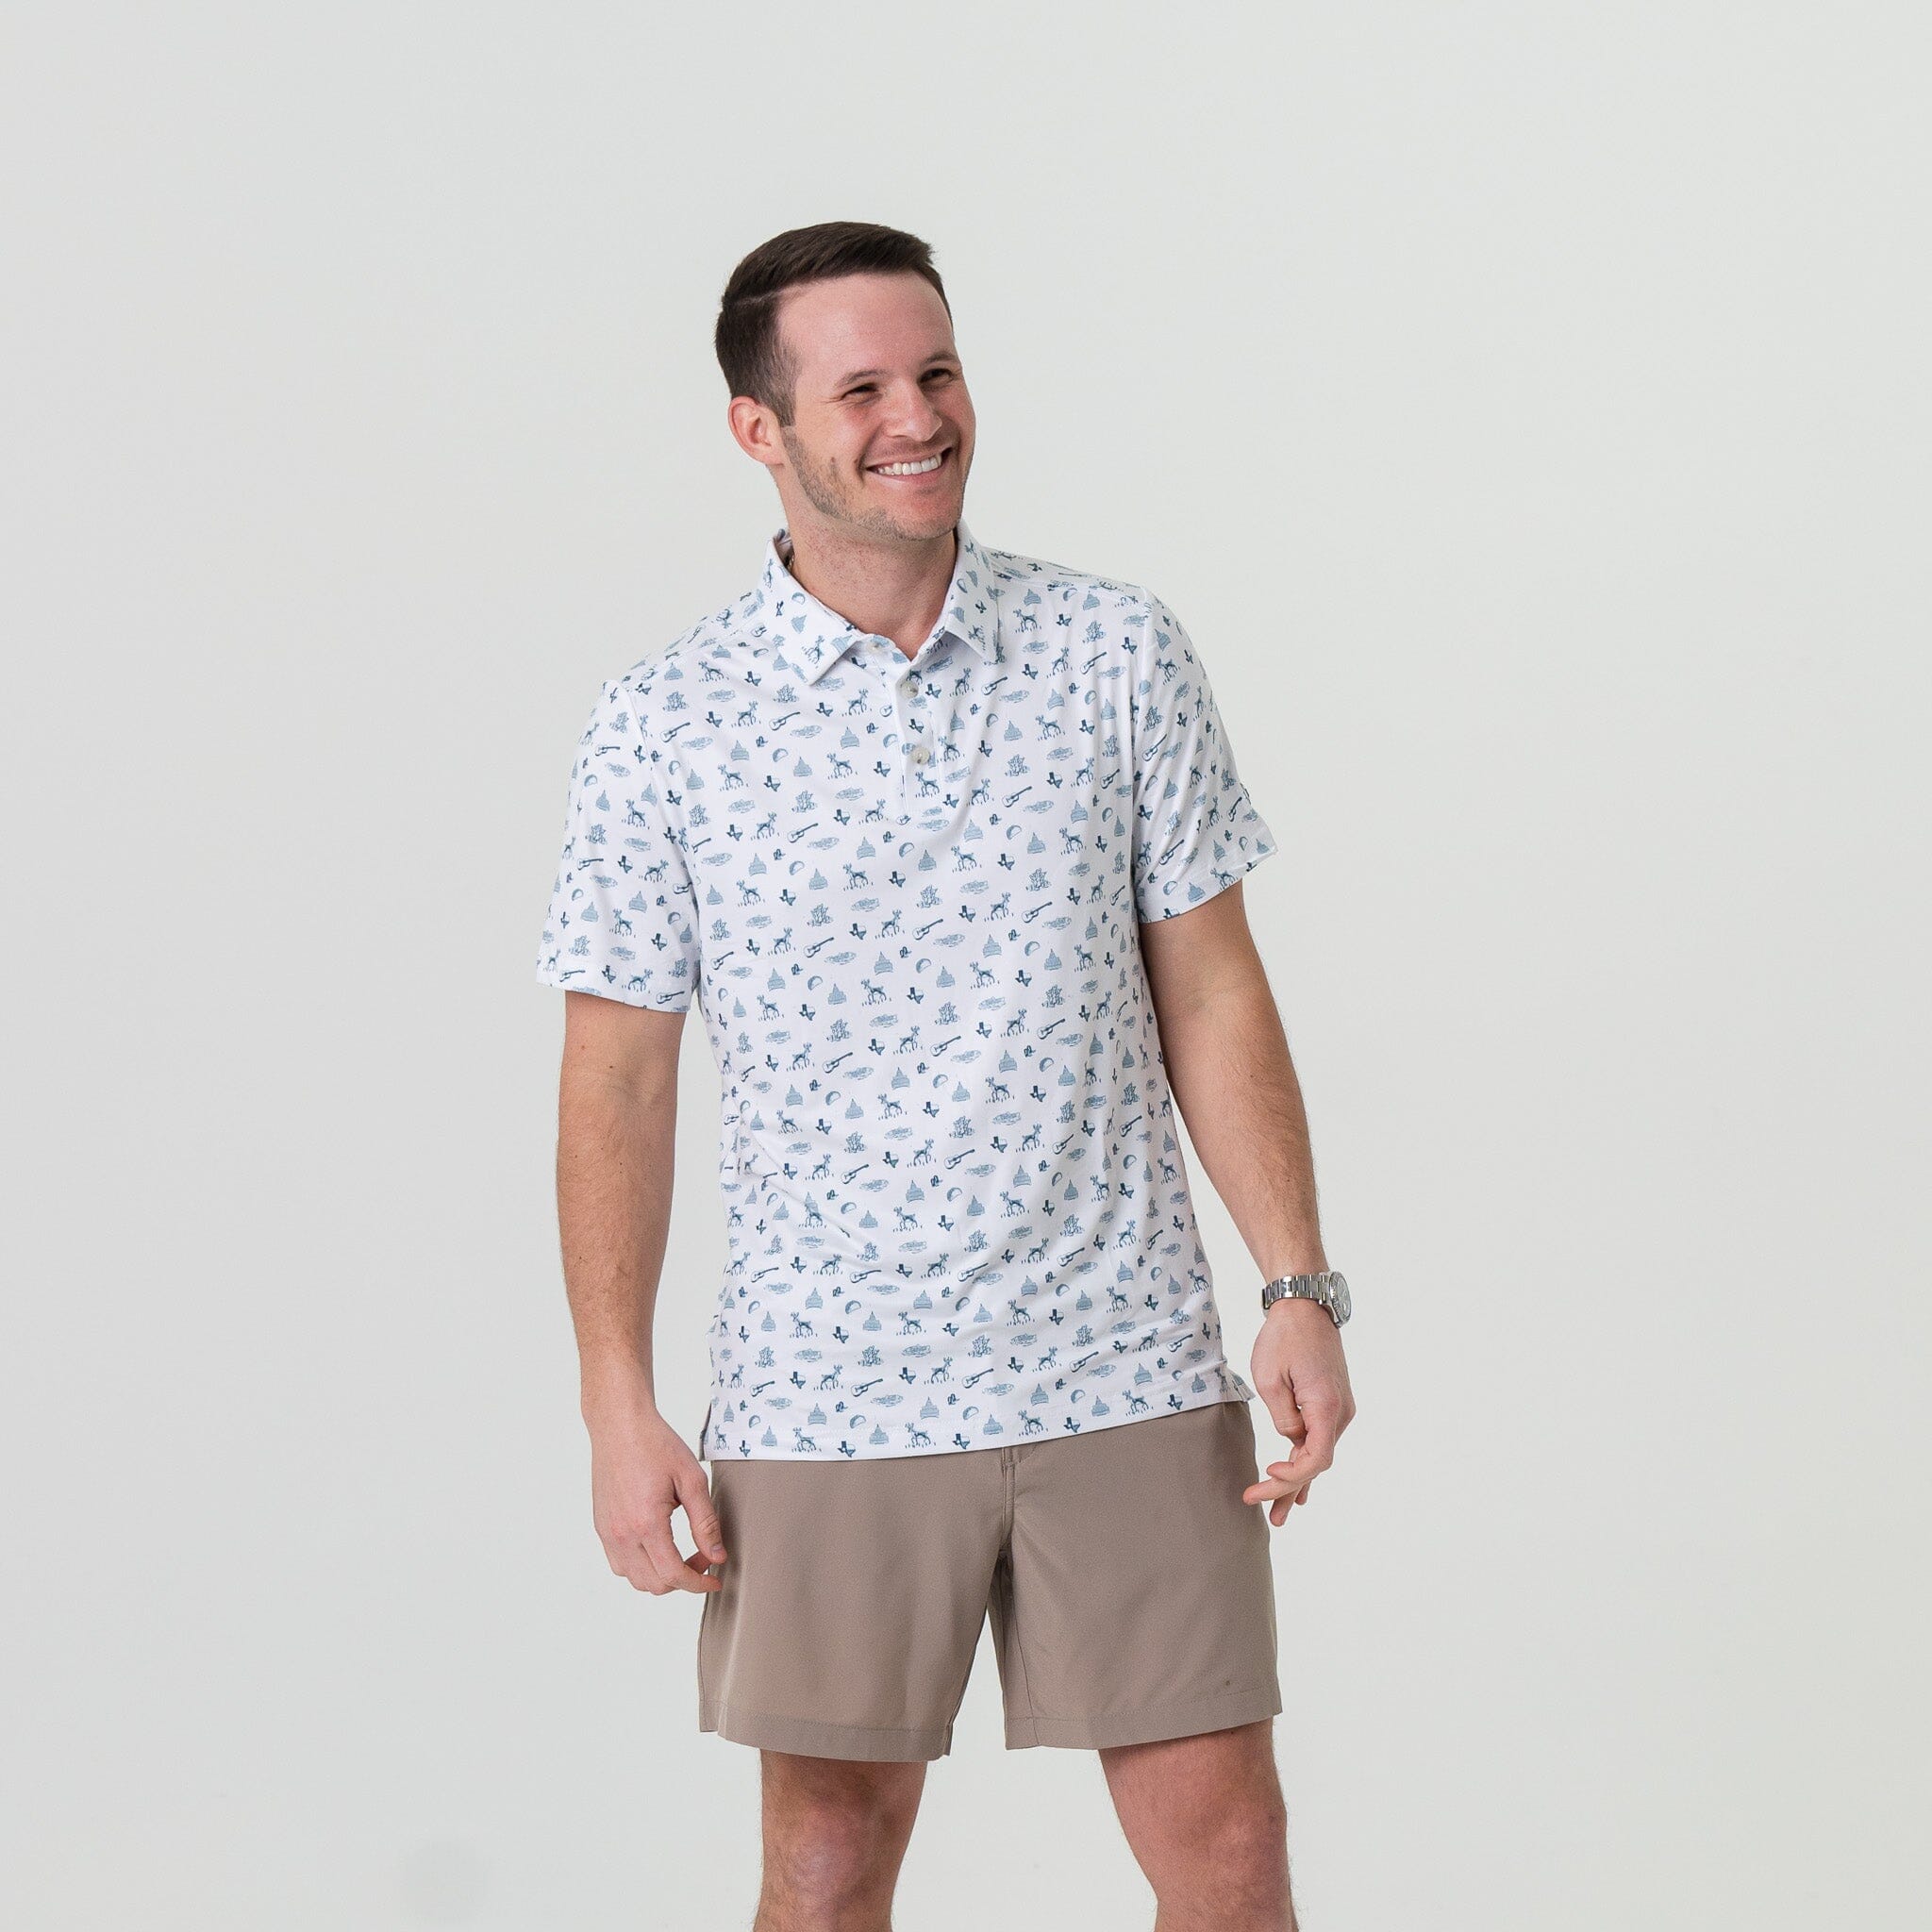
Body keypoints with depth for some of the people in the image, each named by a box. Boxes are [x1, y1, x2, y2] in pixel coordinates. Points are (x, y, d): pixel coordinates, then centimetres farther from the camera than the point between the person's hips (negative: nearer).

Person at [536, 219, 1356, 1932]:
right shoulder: (667, 726, -2)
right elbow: (618, 1077, 2)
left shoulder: (1122, 656, 2)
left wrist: (1301, 1291, -1)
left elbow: (1211, 992, 6)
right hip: (827, 1396, -1)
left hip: (1130, 1380, 1)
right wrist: (620, 1407, -3)